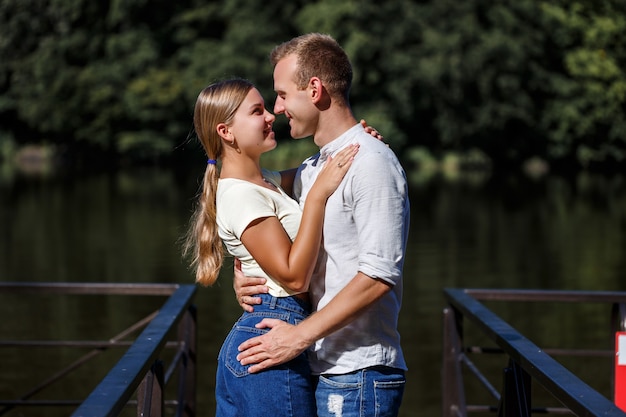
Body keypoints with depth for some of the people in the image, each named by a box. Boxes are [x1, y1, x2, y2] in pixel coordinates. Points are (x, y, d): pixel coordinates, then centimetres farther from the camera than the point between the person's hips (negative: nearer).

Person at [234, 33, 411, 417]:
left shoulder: (371, 162, -12)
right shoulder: (308, 171, 17)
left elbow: (379, 274, -20)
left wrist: (299, 336, -19)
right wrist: (244, 277, 3)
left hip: (358, 375, -8)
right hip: (324, 371, 9)